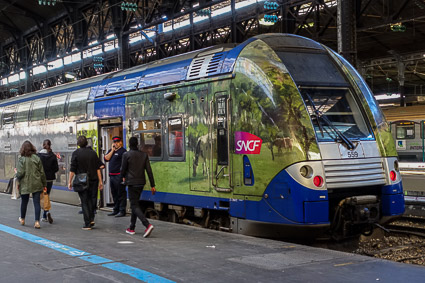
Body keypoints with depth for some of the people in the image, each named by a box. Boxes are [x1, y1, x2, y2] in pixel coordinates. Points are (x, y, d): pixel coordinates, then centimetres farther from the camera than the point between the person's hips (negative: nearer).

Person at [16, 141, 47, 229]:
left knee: (24, 202, 16)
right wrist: (44, 184, 9)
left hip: (25, 185, -1)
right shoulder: (37, 158, -1)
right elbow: (42, 173, 1)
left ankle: (22, 219, 33)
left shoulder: (21, 159, -9)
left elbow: (20, 173, -14)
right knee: (37, 202, 1)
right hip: (37, 184, 1)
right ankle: (37, 222, -5)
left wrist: (16, 174, 10)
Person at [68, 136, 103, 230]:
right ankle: (92, 219, 11)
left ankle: (87, 224, 0)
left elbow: (72, 170, -8)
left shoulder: (76, 153, -6)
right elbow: (98, 168, 3)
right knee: (90, 200, 19)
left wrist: (70, 182, -1)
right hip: (93, 180, 3)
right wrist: (100, 181, 7)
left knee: (84, 202, 2)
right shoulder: (93, 152, 4)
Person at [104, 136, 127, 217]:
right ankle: (116, 210, 24)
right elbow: (106, 159, 3)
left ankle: (122, 211, -1)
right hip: (112, 175, 8)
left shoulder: (123, 151, -8)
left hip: (119, 176, -8)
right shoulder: (111, 150, 17)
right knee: (114, 194, 15)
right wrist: (112, 150, -3)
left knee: (121, 194, -5)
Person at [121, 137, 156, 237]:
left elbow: (123, 169, -3)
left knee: (135, 205, -6)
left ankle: (147, 225, -25)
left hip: (132, 183, -6)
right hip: (141, 182, 6)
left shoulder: (126, 155, -9)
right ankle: (131, 228, 23)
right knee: (135, 204, 18)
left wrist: (123, 177, 20)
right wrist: (152, 185, 3)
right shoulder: (144, 155, 4)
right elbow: (149, 170, 1)